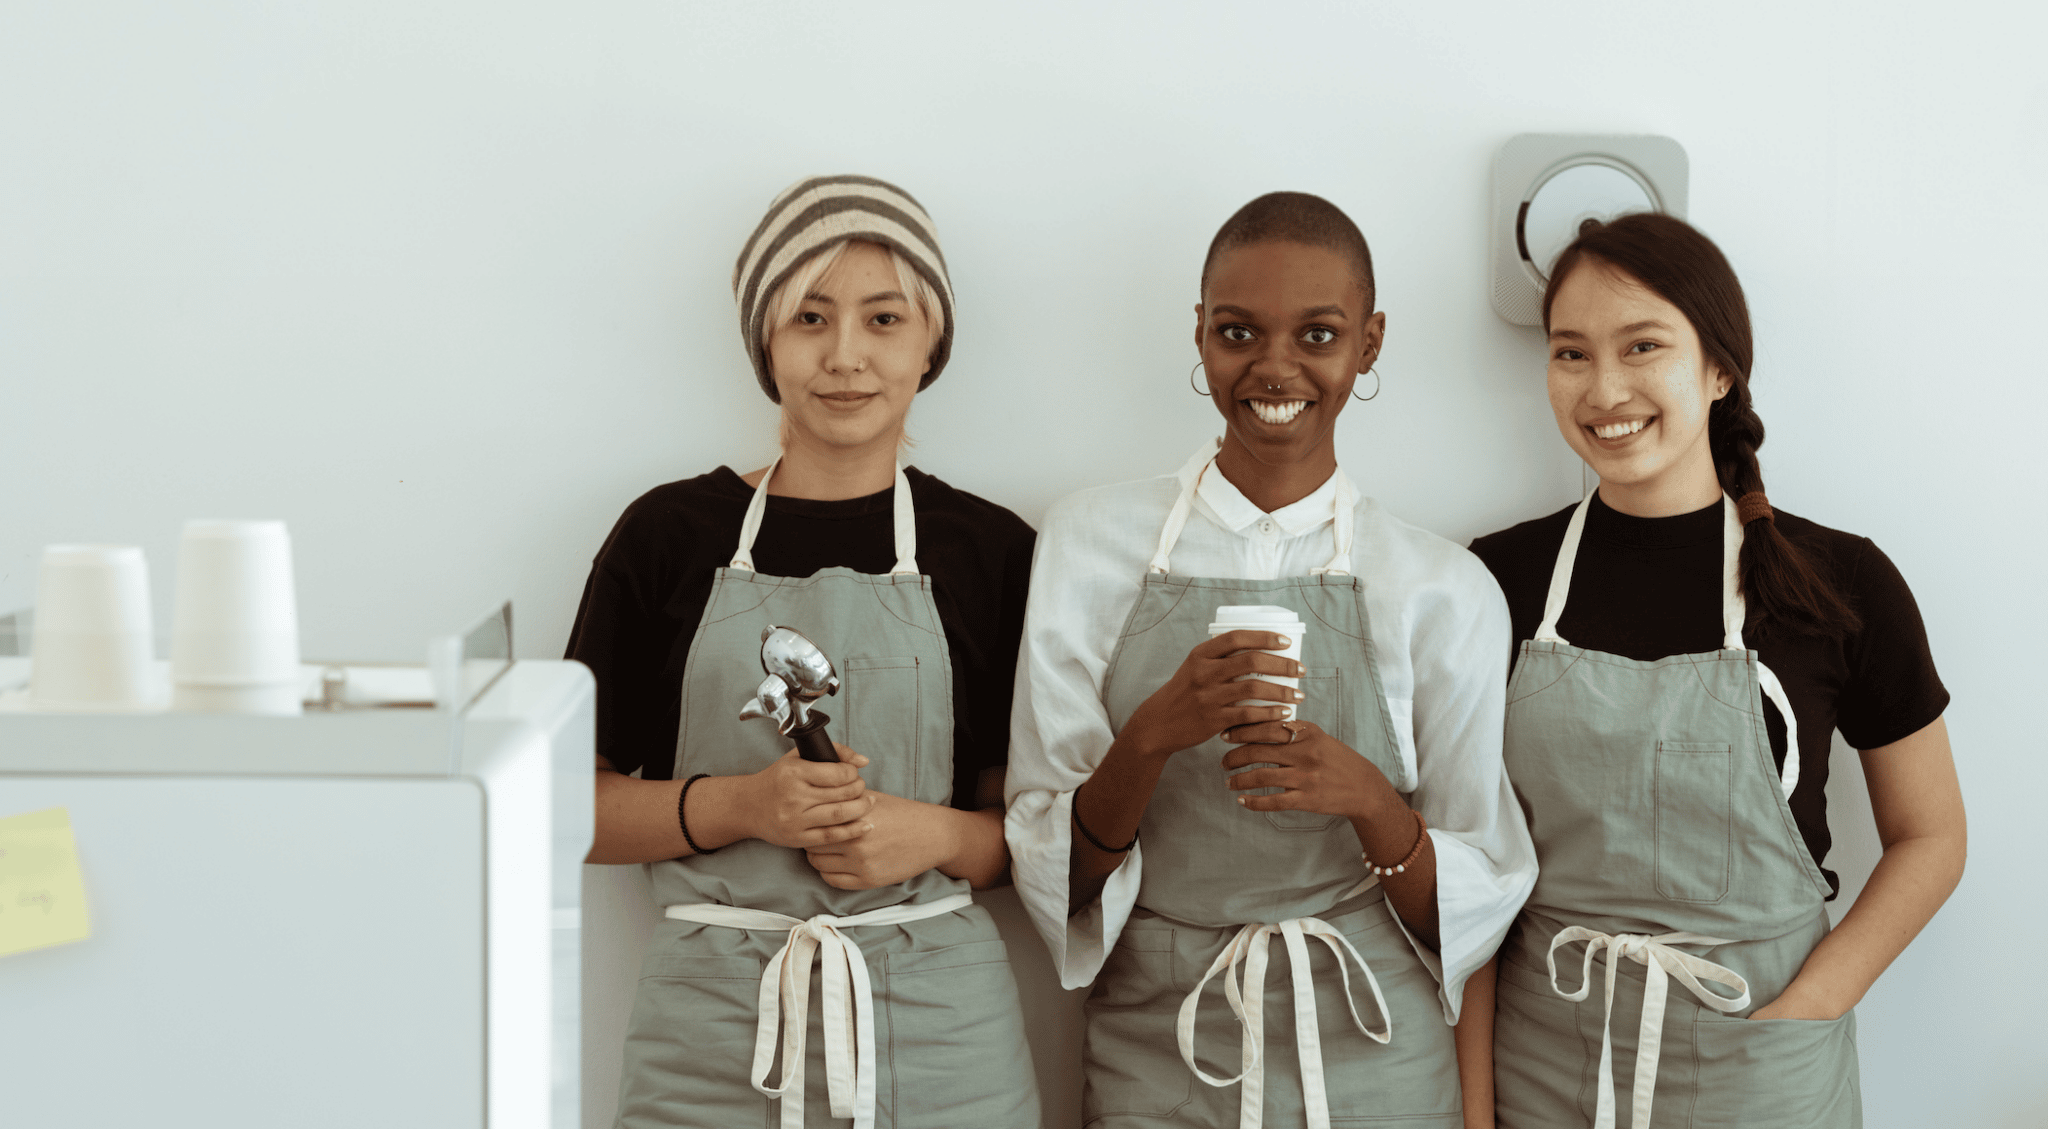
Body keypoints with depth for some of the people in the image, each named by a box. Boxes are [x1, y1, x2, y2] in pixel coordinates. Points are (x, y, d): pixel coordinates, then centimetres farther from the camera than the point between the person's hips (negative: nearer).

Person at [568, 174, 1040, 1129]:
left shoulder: (989, 551, 3)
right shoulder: (668, 534, 3)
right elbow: (575, 807, 3)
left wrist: (935, 834, -12)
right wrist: (737, 805, -13)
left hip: (935, 1029, 1)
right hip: (711, 1027, 0)